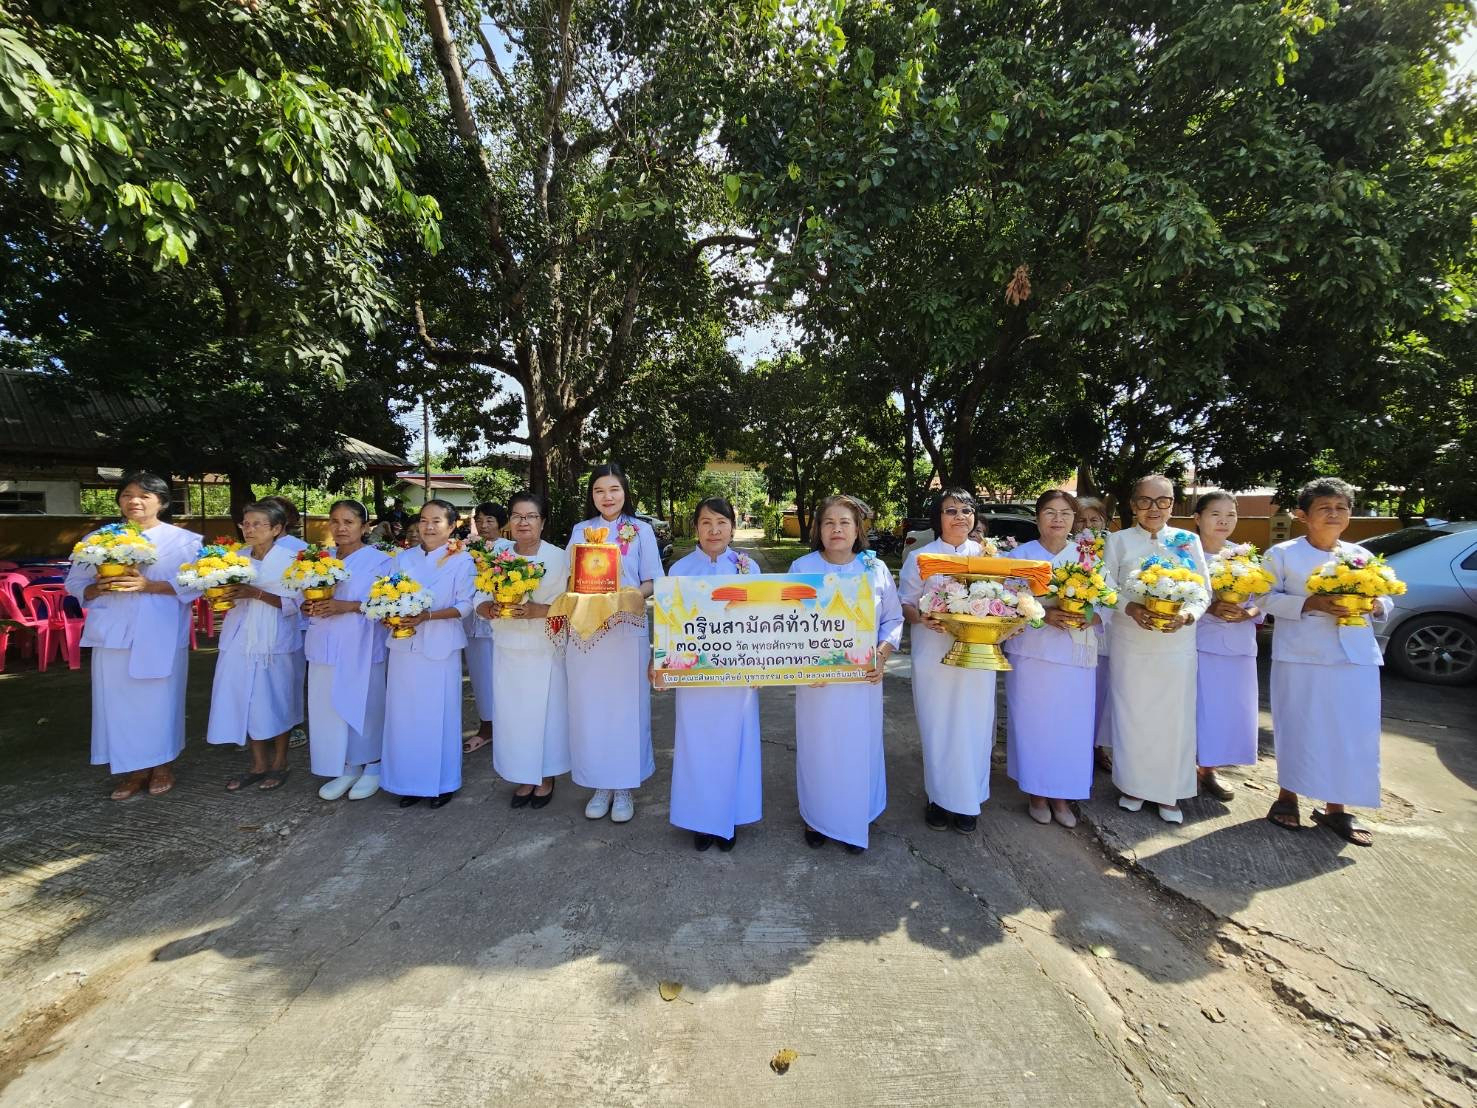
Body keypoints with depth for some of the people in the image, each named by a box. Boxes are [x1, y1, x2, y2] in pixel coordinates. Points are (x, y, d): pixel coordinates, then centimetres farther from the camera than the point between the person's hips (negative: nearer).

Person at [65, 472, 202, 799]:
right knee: (119, 700, 5)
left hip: (160, 635, -3)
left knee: (160, 698, 3)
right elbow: (75, 583, 11)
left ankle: (163, 764, 18)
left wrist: (148, 585, -19)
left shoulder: (183, 540, 0)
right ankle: (134, 769, 18)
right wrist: (99, 588, -10)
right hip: (114, 633, 3)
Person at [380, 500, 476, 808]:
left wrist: (428, 616, -20)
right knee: (405, 714, 7)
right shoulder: (403, 558, 9)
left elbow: (465, 606, -7)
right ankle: (409, 781, 22)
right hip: (404, 646, 4)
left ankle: (442, 782, 19)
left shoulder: (461, 560, -3)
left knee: (438, 715, 4)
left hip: (440, 648, -3)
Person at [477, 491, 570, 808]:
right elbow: (481, 605, 7)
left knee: (546, 712, 6)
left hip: (546, 651, -3)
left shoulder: (559, 558, -6)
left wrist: (536, 610, -24)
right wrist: (493, 609, -15)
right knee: (512, 713, 8)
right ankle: (524, 778, 27)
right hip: (508, 651, 3)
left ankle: (546, 778, 26)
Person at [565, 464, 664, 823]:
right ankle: (600, 784, 22)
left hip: (626, 630, -2)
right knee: (589, 708, 7)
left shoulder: (641, 530, 2)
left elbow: (652, 583, 0)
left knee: (625, 708, 3)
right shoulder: (579, 531, 10)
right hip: (585, 631, 3)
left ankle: (624, 787, 18)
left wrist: (628, 595, -19)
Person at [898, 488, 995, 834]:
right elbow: (905, 604, 3)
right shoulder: (919, 558, 1)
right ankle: (939, 797, 22)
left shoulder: (987, 555, 7)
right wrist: (921, 618, -18)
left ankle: (968, 800, 23)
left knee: (973, 728, 5)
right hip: (934, 656, -2)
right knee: (937, 729, 4)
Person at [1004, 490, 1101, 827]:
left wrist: (1091, 616, -14)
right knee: (1034, 723, 2)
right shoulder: (1022, 555, 1)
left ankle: (1061, 795, 21)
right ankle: (1036, 792, 19)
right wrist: (1044, 613, -19)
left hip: (1077, 656, 2)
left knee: (1071, 726, 5)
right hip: (1032, 653, -2)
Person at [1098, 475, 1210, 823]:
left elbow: (1204, 591, 5)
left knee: (1173, 718, 5)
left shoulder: (1189, 541, 6)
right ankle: (1132, 785, 22)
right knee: (1131, 715, 5)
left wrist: (1187, 614, -15)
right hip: (1130, 643, -1)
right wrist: (1130, 608, -18)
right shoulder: (1118, 541, 4)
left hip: (1176, 644, 1)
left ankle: (1168, 794, 20)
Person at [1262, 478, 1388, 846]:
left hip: (1355, 657, 4)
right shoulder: (1282, 553, -1)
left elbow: (1385, 601, 15)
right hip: (1300, 657, -4)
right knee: (1297, 728, 3)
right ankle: (1288, 796, 21)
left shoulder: (1362, 556, 11)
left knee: (1353, 732, 5)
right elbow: (1268, 598, -5)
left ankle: (1335, 807, 20)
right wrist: (1310, 604, -19)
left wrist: (1375, 604, -7)